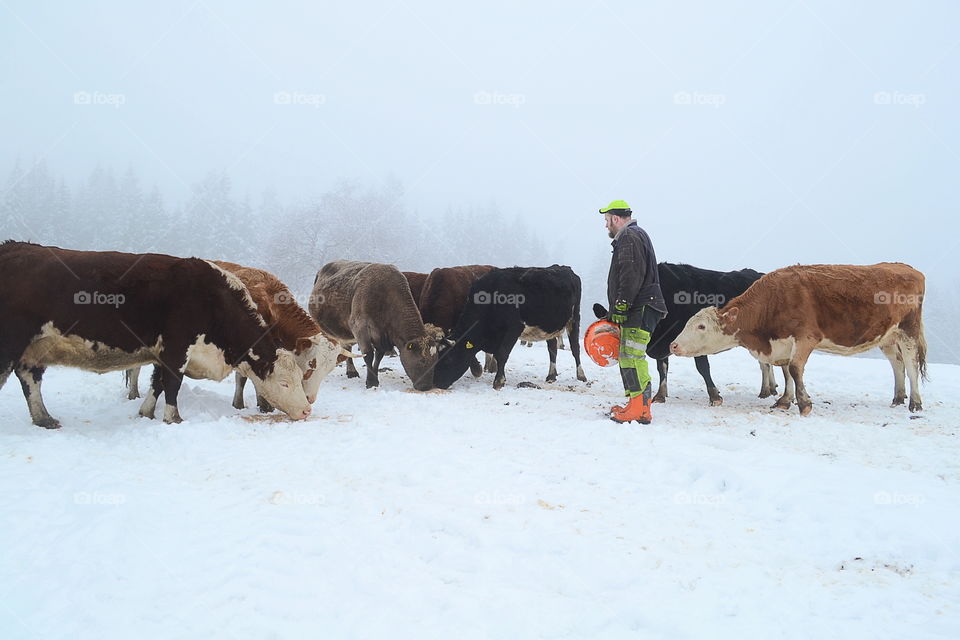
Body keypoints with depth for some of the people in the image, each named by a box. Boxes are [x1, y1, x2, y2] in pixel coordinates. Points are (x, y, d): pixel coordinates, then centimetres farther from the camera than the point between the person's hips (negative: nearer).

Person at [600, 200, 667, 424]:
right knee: (628, 356, 12)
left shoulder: (630, 237, -7)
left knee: (632, 356, -14)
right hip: (638, 310, 11)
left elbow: (632, 275, -19)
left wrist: (620, 306, -21)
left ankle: (640, 410, -15)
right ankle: (637, 405, 17)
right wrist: (615, 311, 23)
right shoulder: (637, 236, 27)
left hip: (639, 310, -11)